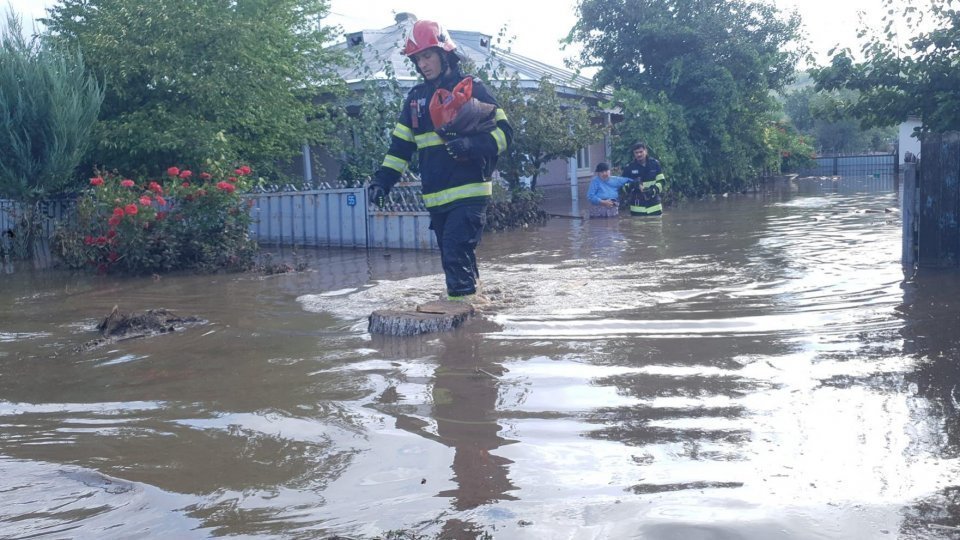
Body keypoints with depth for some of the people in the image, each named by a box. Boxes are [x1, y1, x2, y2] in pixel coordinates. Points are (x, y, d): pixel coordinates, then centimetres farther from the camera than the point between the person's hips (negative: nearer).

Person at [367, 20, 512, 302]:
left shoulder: (471, 89, -2)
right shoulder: (415, 98, 15)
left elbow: (503, 131, -5)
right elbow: (400, 146, 17)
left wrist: (474, 144, -23)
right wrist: (383, 179, 4)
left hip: (469, 192, -6)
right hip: (436, 198, 6)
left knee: (456, 252, -16)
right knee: (453, 258, 12)